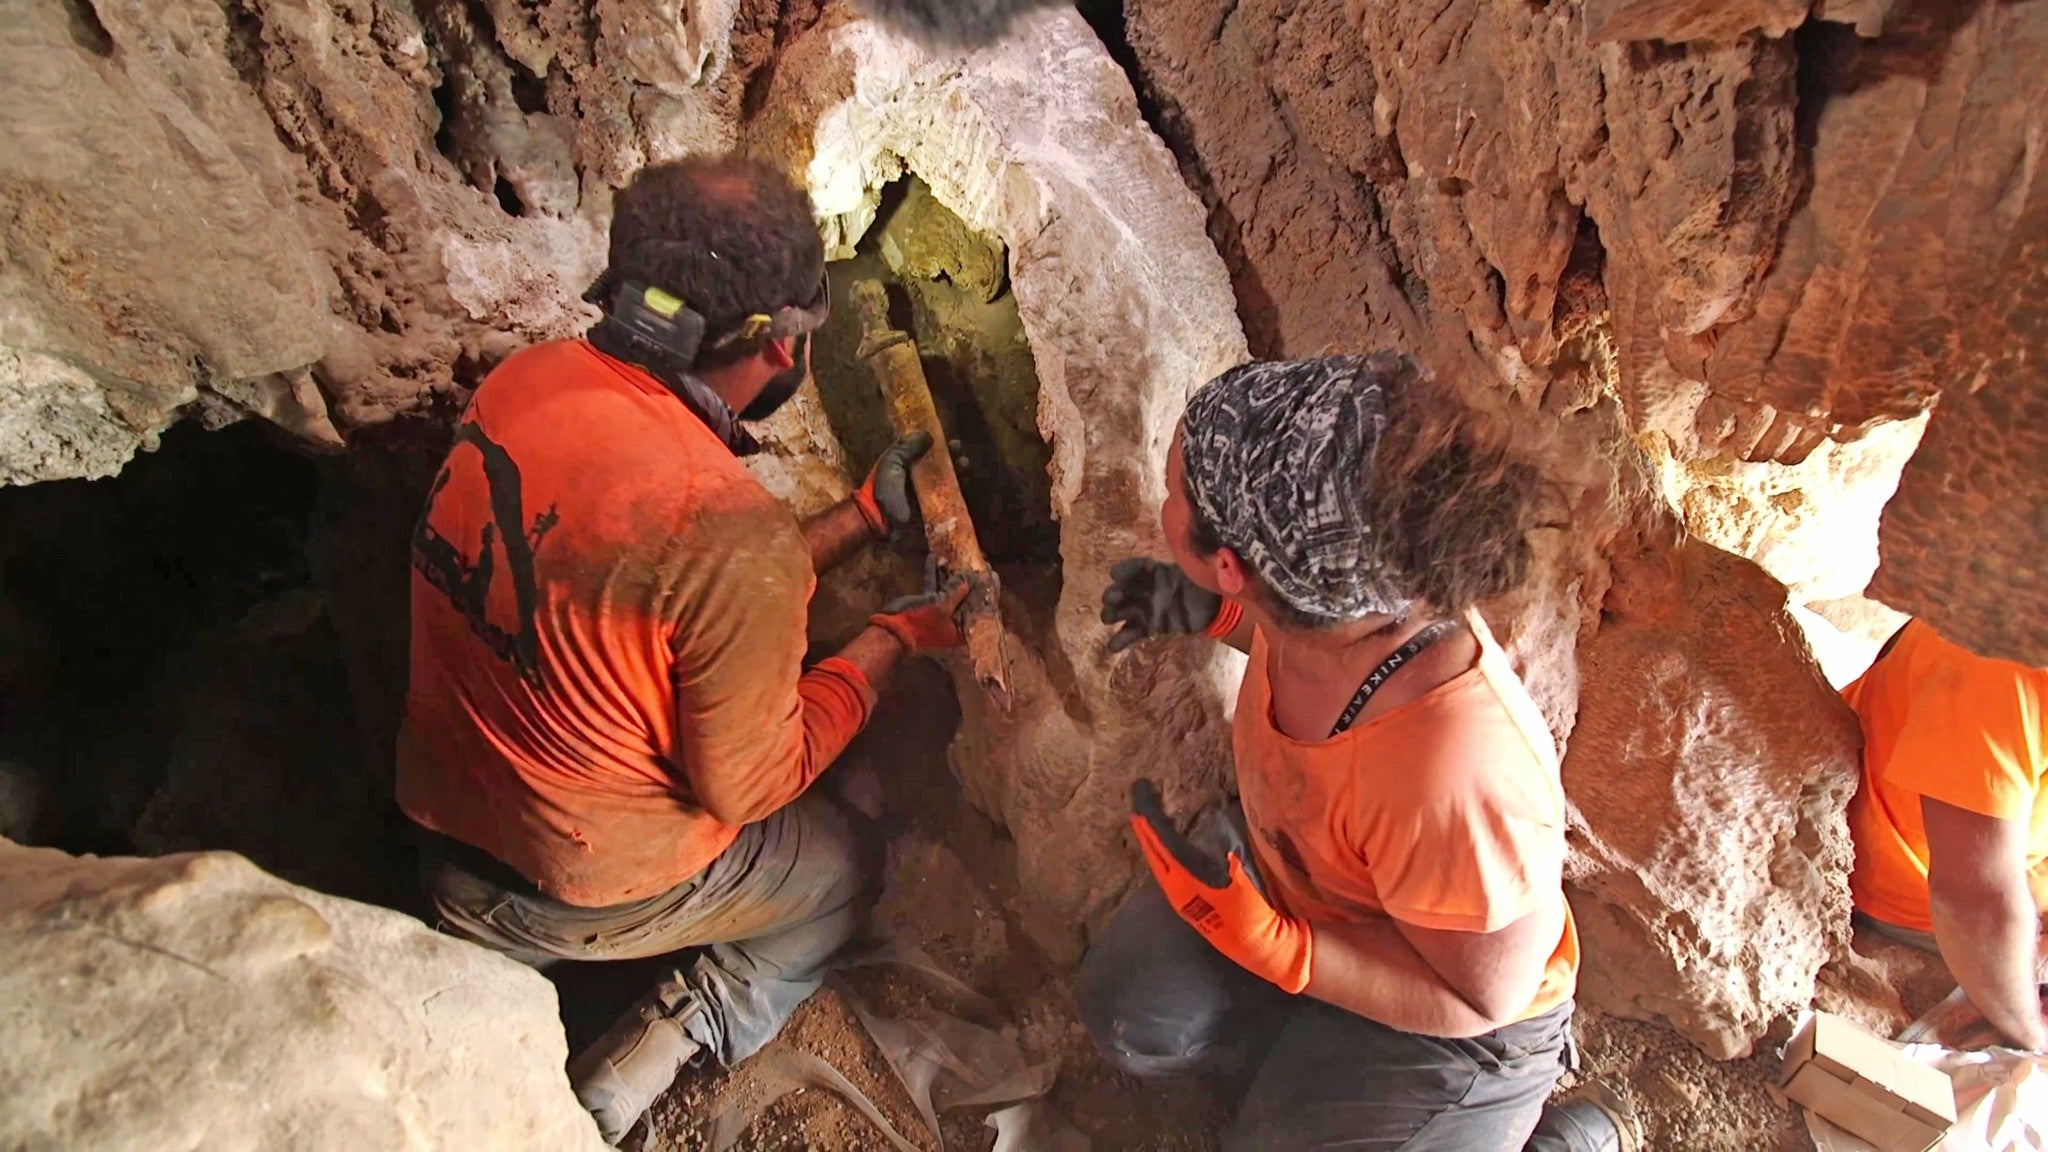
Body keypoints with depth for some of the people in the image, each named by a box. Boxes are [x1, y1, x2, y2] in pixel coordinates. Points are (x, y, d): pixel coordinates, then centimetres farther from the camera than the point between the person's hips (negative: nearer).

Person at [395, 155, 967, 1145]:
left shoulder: (524, 379, -11)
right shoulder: (732, 534, -35)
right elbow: (747, 784, -18)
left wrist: (864, 516, 5)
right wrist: (895, 637, -8)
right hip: (587, 894, -7)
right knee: (840, 867, 18)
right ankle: (650, 1059, 8)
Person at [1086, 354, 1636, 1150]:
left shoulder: (1456, 782, -45)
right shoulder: (1332, 590, -25)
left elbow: (1479, 997, -25)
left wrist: (1270, 944, -35)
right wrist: (1210, 612, -12)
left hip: (1444, 1019, -5)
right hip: (1285, 877, 6)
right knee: (1126, 1012, -4)